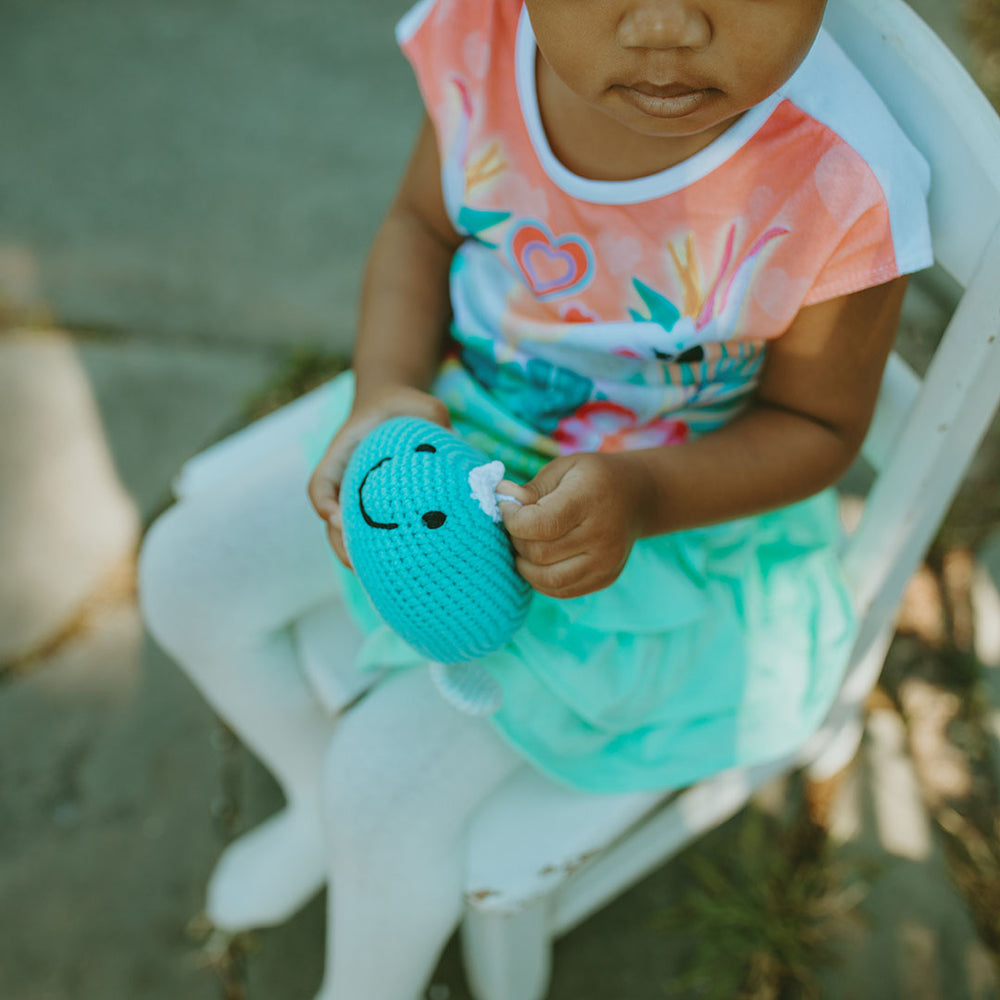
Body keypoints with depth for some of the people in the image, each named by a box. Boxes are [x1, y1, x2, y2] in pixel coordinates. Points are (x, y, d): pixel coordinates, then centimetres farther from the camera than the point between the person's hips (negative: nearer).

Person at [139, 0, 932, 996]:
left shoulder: (842, 190, -31)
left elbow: (815, 424, -14)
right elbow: (420, 225, -3)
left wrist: (640, 498, -32)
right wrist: (385, 391, -21)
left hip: (660, 525, -5)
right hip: (450, 420, 6)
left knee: (386, 784, -11)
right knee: (186, 573, 7)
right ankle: (321, 808, 34)